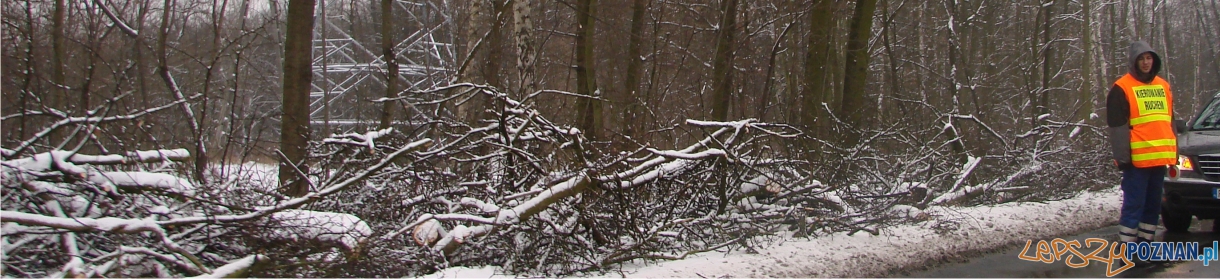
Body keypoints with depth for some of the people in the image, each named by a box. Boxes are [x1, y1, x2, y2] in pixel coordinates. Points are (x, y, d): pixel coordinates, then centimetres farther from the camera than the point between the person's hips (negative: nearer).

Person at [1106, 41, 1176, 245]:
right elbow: (1117, 126, -9)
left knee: (1153, 205, 11)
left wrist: (1174, 155, 19)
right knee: (1134, 205, -6)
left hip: (1160, 158, 7)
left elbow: (1169, 122, 23)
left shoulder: (1163, 86, 16)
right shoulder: (1122, 88, -5)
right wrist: (1122, 157, -14)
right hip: (1137, 159, -7)